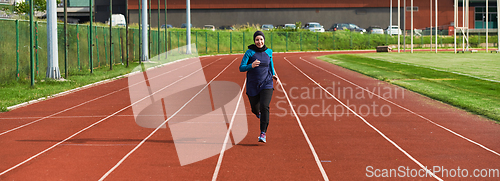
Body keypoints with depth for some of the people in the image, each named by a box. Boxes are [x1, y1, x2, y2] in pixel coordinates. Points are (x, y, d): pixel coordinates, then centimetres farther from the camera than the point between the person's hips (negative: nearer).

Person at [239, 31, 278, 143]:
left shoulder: (268, 52, 3)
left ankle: (263, 133, -17)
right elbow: (241, 68, -12)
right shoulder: (249, 52, -7)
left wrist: (273, 74, 15)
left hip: (266, 84, 0)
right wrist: (251, 66, -30)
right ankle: (258, 113, 52)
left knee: (264, 106, -19)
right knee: (255, 109, 11)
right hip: (253, 85, 0)